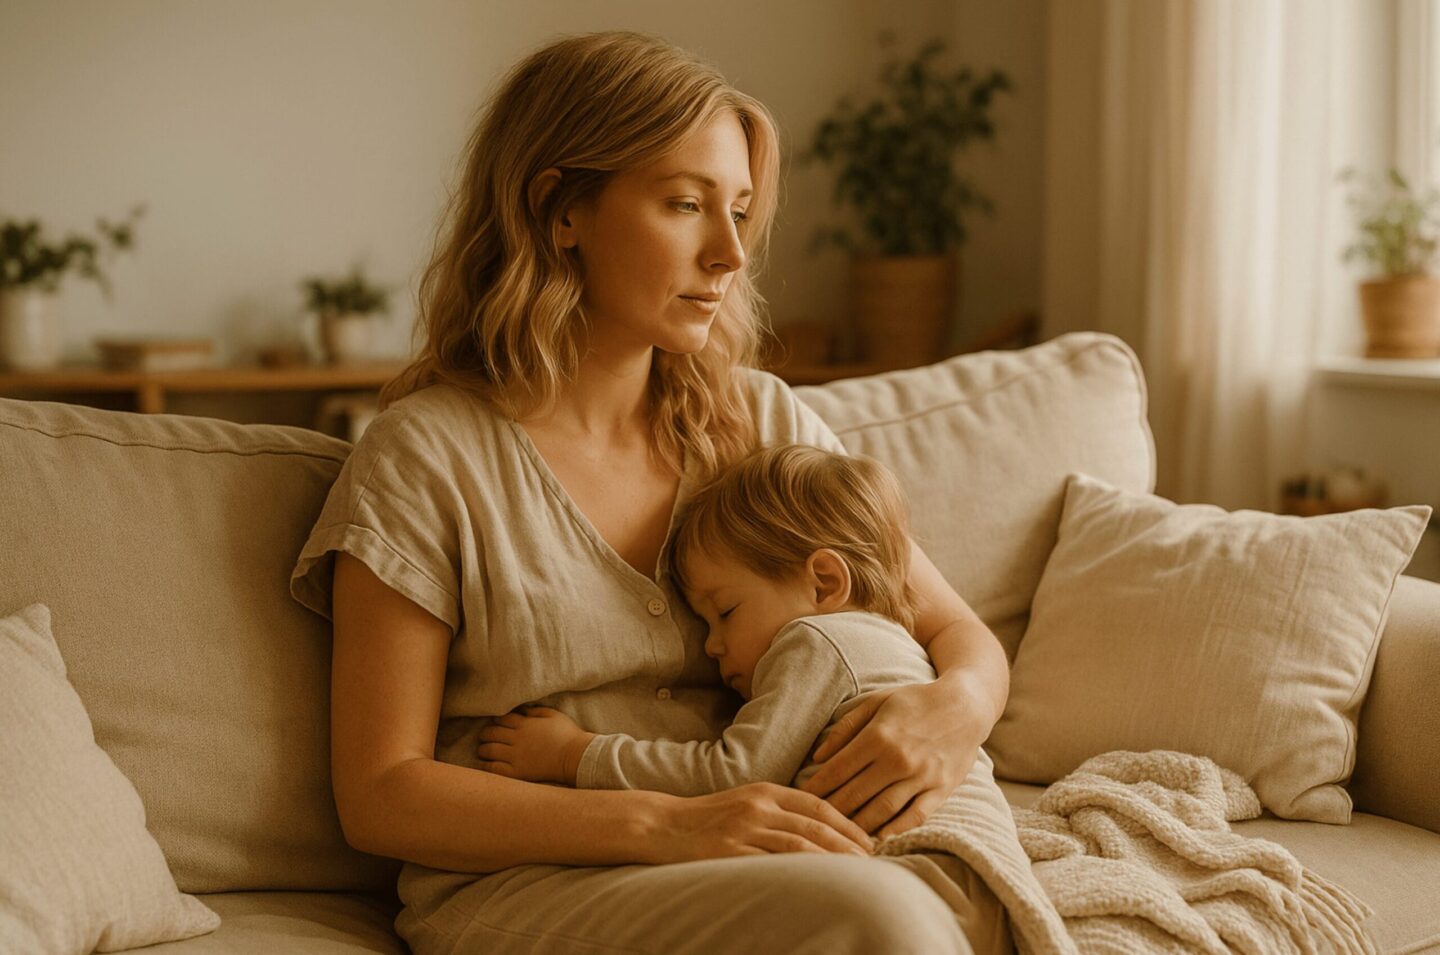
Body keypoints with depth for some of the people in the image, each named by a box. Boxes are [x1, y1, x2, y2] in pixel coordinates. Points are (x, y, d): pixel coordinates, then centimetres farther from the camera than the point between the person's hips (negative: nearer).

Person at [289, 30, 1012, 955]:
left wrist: (958, 707, -11)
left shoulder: (762, 420, 11)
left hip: (757, 869, 5)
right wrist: (666, 824, -19)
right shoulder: (428, 454, -3)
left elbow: (963, 634, 15)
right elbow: (379, 794, -5)